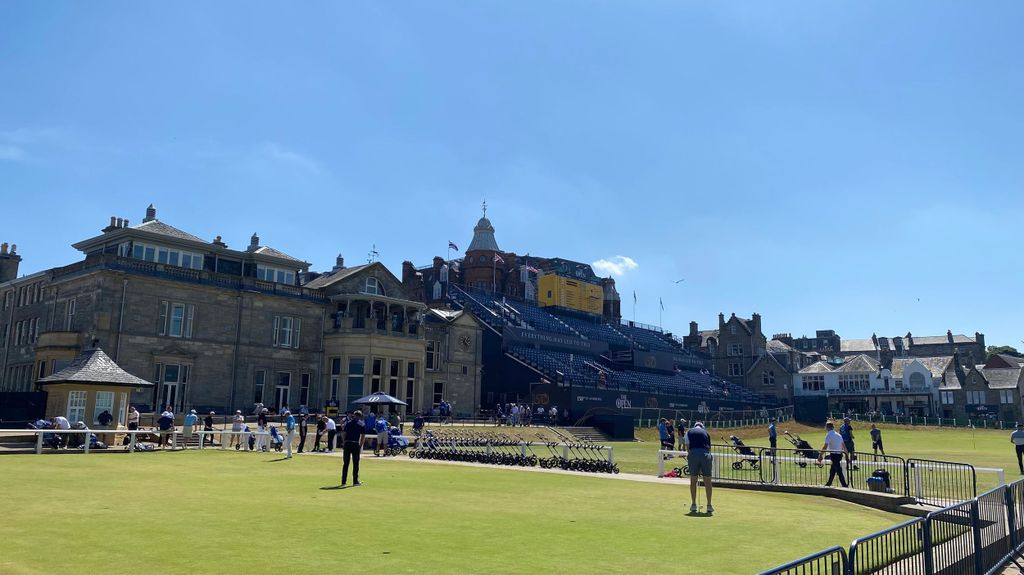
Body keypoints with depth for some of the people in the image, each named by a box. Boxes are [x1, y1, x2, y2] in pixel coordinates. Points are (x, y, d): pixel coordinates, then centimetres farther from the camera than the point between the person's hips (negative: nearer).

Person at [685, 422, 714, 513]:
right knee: (707, 481, 10)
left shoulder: (689, 432, 19)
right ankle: (709, 505, 11)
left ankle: (693, 505, 13)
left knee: (693, 481, 11)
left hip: (693, 454, -1)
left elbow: (687, 447, 11)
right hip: (705, 454, 1)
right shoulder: (706, 432, 23)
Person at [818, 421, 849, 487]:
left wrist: (820, 455, -11)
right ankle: (828, 484, 34)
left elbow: (825, 447, -16)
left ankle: (844, 486, -11)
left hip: (834, 454, -8)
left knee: (839, 471, -8)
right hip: (839, 454, 8)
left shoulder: (829, 435, -10)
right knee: (832, 470, 21)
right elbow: (844, 446, 12)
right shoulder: (838, 435, 12)